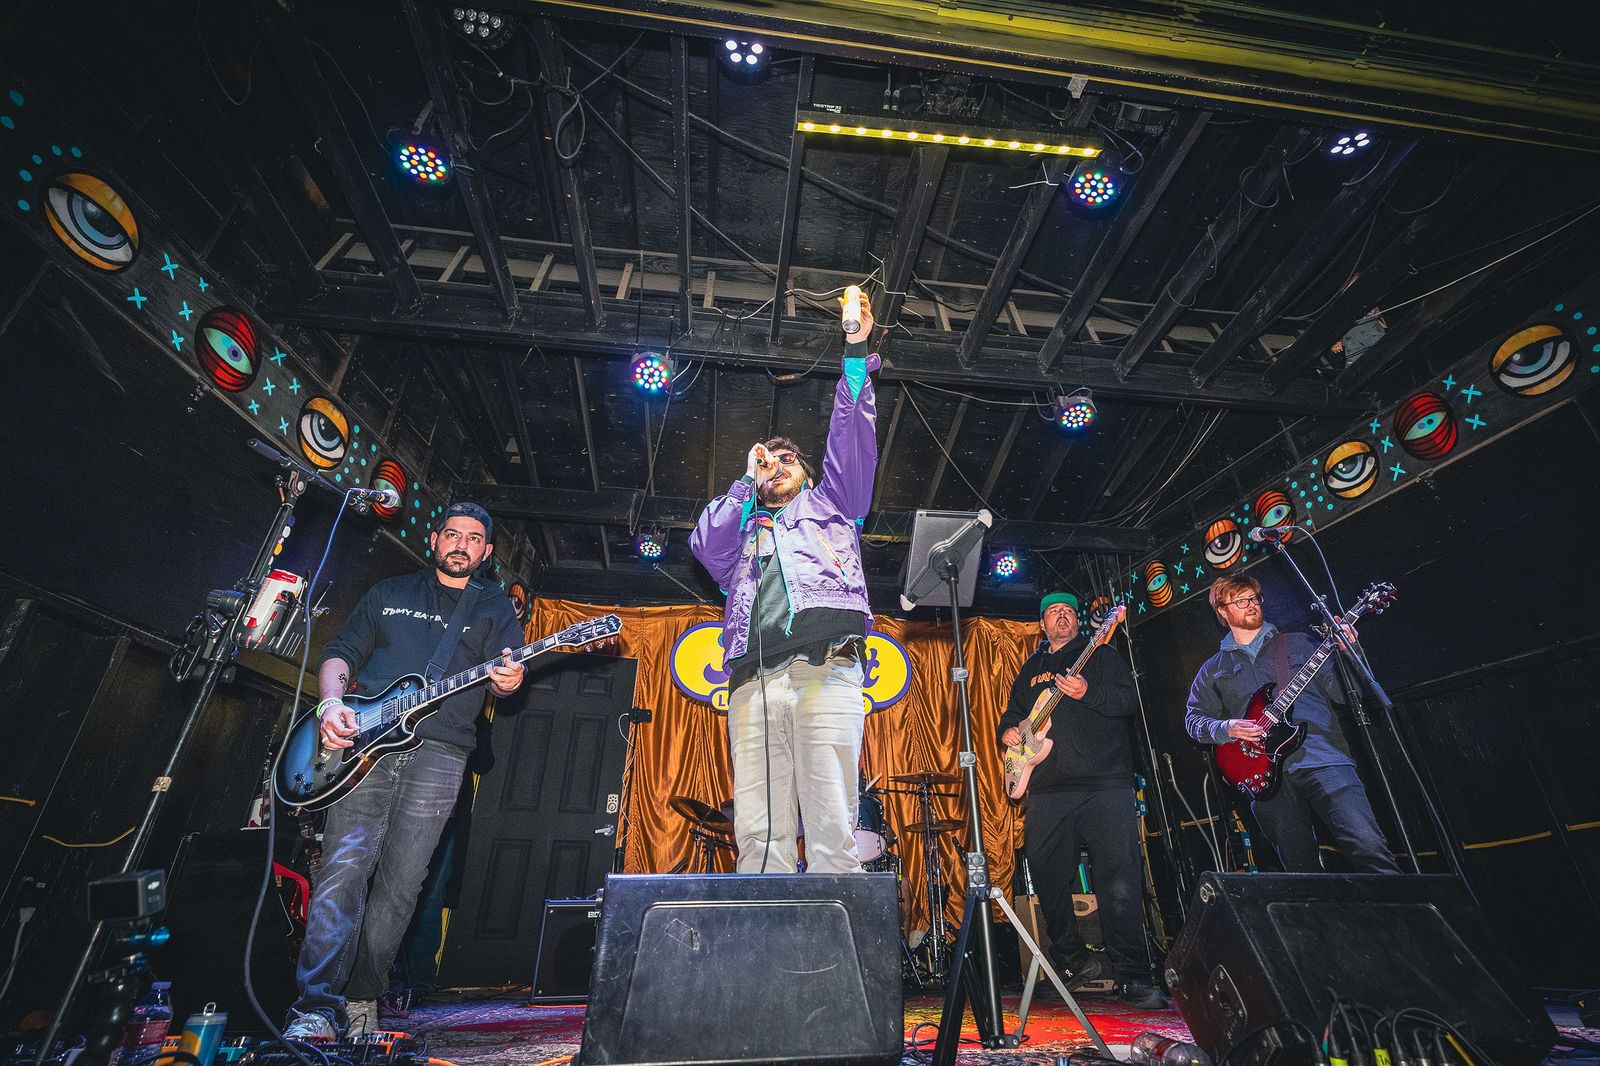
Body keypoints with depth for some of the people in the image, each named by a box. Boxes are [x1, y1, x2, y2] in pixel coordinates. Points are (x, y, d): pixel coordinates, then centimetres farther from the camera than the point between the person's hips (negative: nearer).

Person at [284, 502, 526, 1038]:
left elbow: (507, 671, 0)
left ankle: (361, 998, 18)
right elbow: (339, 652, 14)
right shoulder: (389, 592, 17)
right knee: (344, 868, -9)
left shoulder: (496, 608, 12)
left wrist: (509, 680, -24)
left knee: (400, 883, 3)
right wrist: (332, 702, -4)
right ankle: (317, 1007, -1)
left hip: (437, 753, 0)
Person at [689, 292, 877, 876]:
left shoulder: (829, 503, 29)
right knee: (759, 837, -6)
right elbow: (706, 544, 11)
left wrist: (856, 353, 17)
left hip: (825, 669, -2)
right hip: (754, 682, 2)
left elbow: (852, 439, 20)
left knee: (831, 834, -9)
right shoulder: (743, 526, 33)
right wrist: (748, 479, 21)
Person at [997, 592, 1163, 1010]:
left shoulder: (1102, 657, 9)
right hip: (1047, 791, 4)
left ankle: (1133, 980, 5)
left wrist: (1088, 693, -22)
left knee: (1120, 884, -7)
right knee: (1049, 881, 6)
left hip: (1106, 786, -4)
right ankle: (1076, 961, 25)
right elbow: (1012, 713, 26)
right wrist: (1008, 731, 4)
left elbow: (1129, 703, -5)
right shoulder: (1030, 670, 21)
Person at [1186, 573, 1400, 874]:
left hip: (1323, 760, -1)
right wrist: (1227, 728, -6)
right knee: (1302, 870, 6)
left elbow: (1342, 692, 9)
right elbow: (1193, 718, 13)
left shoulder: (1298, 643, 16)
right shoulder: (1214, 669, 15)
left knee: (1370, 850, -14)